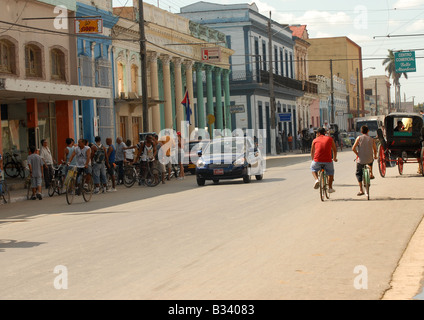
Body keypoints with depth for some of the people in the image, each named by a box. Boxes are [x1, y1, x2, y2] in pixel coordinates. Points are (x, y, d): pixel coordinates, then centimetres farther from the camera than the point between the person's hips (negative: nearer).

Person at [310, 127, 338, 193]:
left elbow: (312, 152, 26)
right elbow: (334, 150, 22)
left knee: (313, 169, 31)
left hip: (317, 160, 0)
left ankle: (316, 180, 5)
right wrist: (334, 158, 40)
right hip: (328, 160, 0)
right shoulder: (330, 139, 13)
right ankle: (330, 188, 26)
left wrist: (313, 159, 44)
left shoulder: (315, 140, 14)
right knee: (331, 172, 28)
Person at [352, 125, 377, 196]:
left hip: (360, 160, -2)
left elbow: (353, 148, -10)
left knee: (358, 174, 14)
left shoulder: (359, 138, -4)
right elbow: (375, 150, 12)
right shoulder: (372, 139, 2)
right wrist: (375, 156, 32)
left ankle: (361, 190, 3)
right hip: (369, 160, 2)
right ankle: (371, 174, 34)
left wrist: (358, 154, 6)